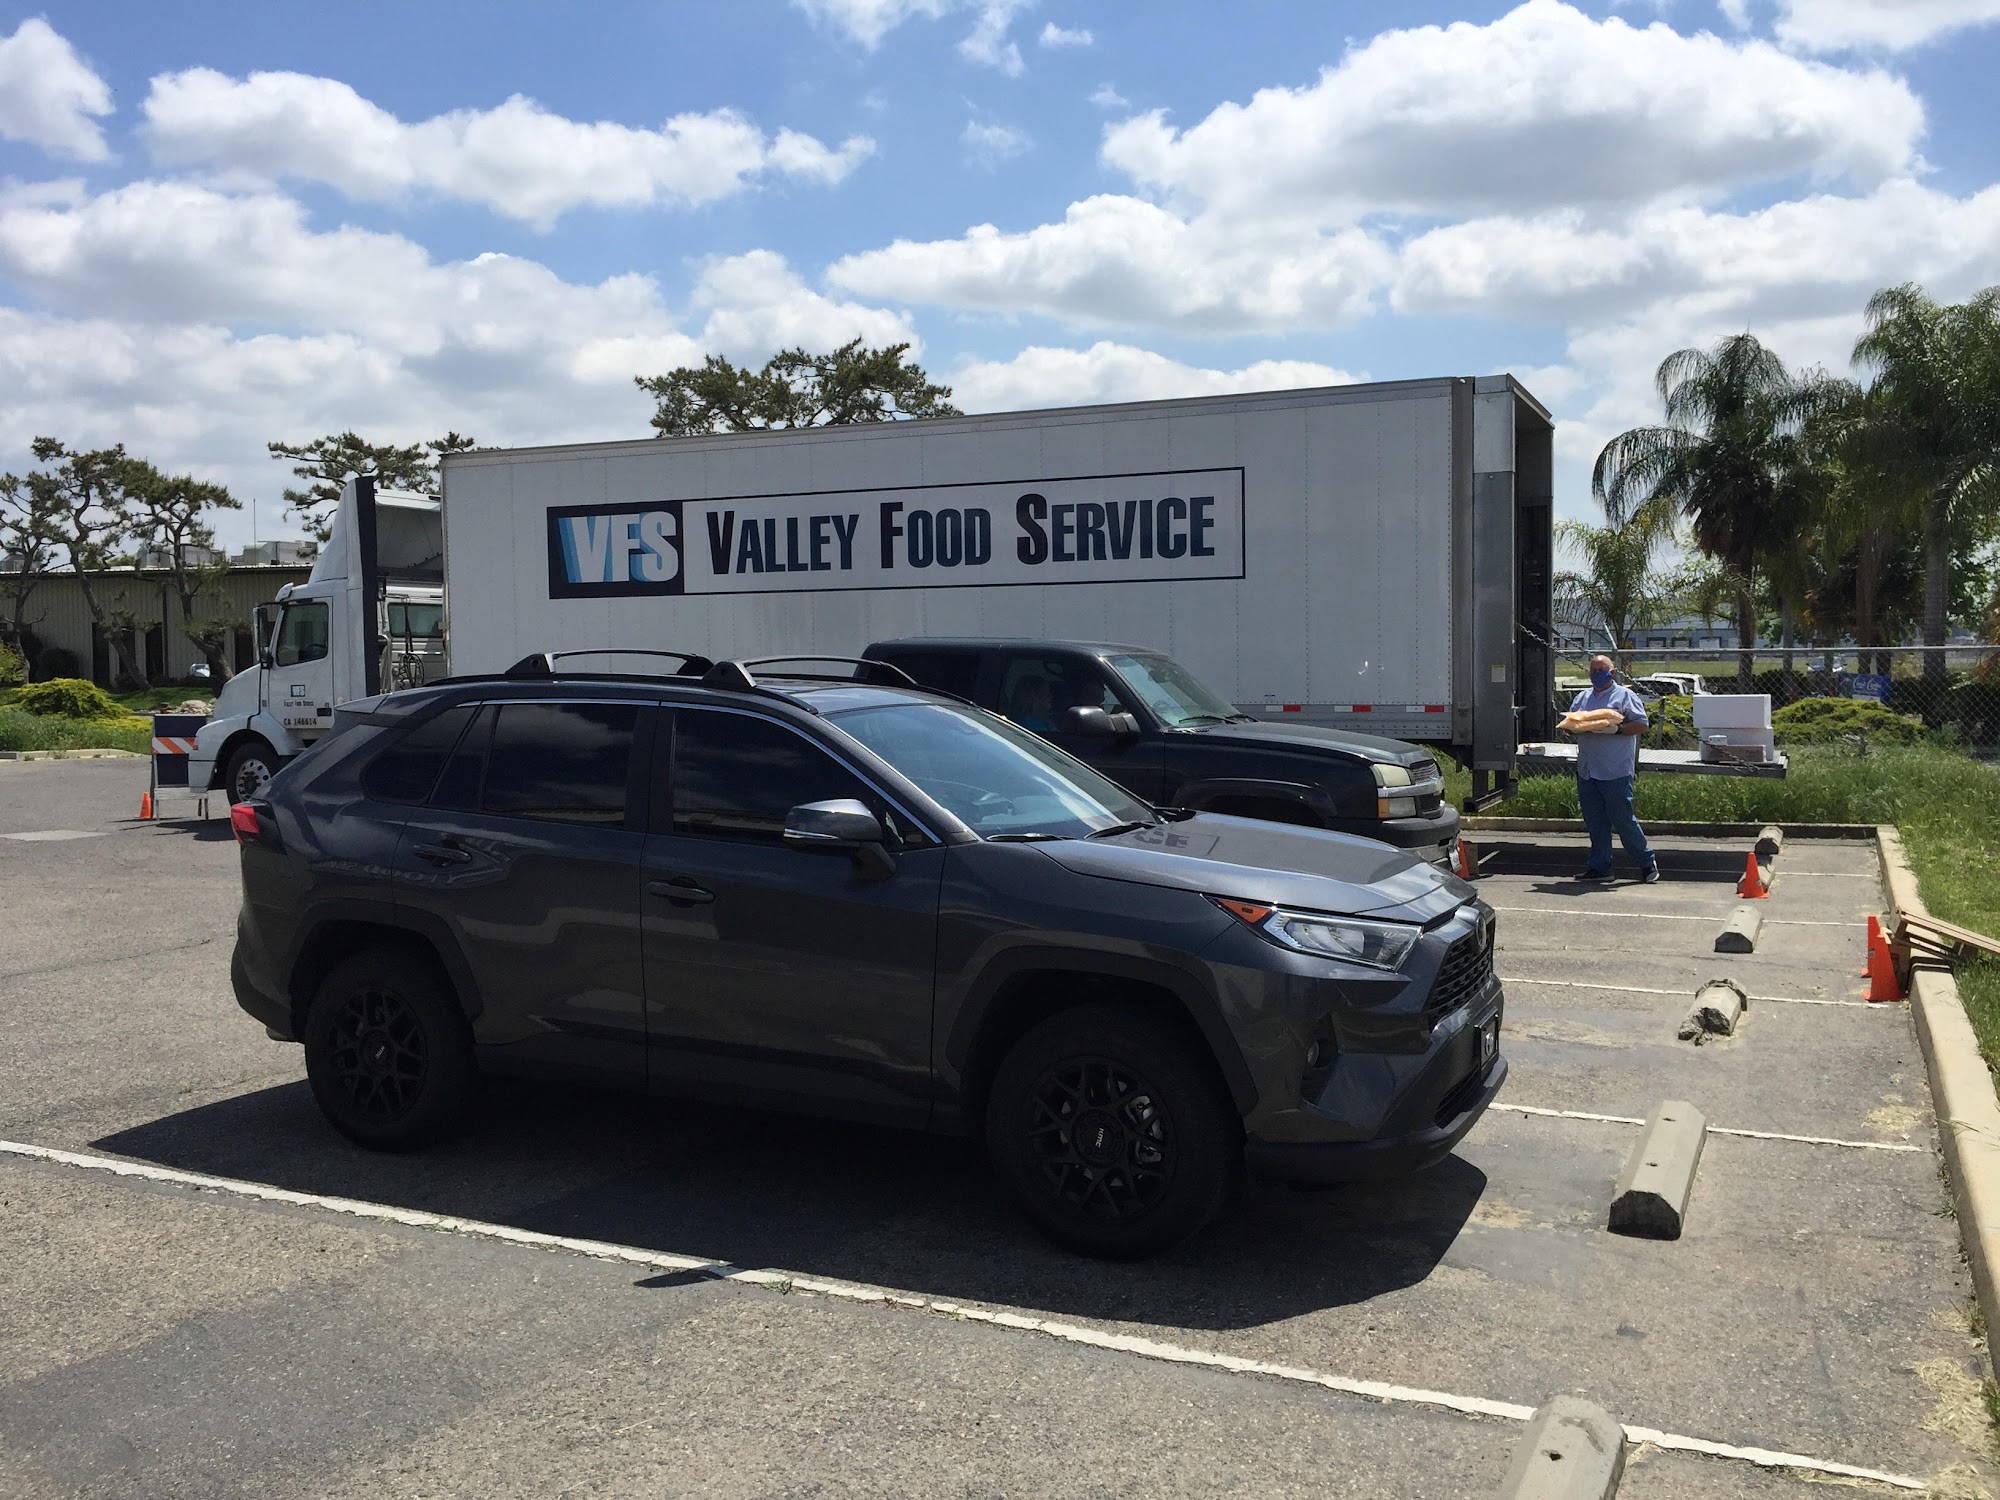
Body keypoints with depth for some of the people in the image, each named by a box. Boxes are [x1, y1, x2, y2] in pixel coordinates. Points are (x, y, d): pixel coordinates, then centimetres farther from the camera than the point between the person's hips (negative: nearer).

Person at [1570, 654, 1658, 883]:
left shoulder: (1625, 696, 0)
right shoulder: (1582, 697, 17)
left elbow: (1641, 725, -6)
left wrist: (1617, 729, -20)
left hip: (1616, 772, -6)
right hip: (1587, 770, 6)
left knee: (1623, 820, -4)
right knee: (1595, 823, 9)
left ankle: (1646, 862, 9)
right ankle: (1599, 867, 16)